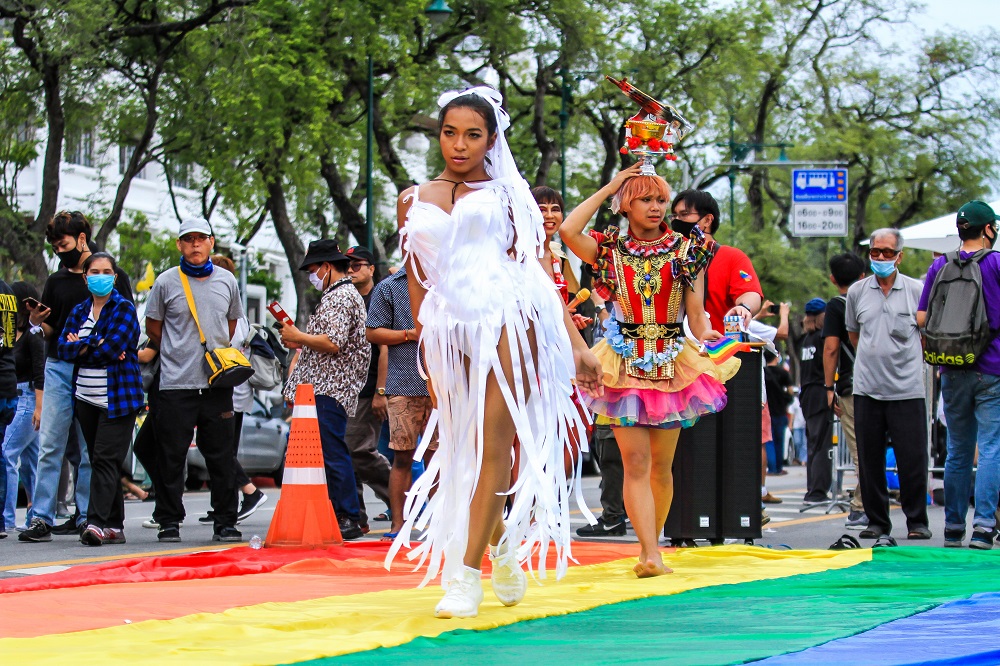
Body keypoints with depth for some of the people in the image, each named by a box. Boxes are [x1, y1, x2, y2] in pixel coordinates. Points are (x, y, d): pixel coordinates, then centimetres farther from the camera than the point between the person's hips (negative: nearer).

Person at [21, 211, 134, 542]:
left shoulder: (113, 276, 4)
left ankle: (85, 516, 7)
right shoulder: (56, 281, 15)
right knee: (50, 445, -4)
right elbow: (49, 330, 16)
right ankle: (41, 518, -7)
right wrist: (36, 322, -6)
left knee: (91, 449, 1)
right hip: (58, 367, 3)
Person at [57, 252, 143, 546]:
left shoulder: (124, 309, -1)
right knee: (97, 459, 6)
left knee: (106, 459, -14)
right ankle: (115, 526, 11)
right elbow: (64, 349, 1)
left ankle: (97, 522, -24)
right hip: (87, 399, 6)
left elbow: (113, 347, -15)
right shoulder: (79, 312, 15)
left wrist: (80, 346, -4)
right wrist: (96, 343, -12)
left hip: (118, 398, -6)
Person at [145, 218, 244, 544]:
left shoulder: (227, 281, 9)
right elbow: (153, 327, 10)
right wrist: (176, 355, 9)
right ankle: (169, 522, 7)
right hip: (176, 383, -2)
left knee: (222, 456, 3)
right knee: (171, 456, 0)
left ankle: (225, 522, 9)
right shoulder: (166, 282, 0)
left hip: (217, 383, 2)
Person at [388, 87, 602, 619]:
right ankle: (504, 549, 26)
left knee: (494, 444, -11)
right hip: (450, 329, 3)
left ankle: (467, 575, -13)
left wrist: (575, 342, 4)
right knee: (466, 449, 4)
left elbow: (540, 268, 9)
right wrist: (427, 359, 16)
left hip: (509, 318, -3)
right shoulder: (413, 201, 18)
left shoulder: (507, 193, 12)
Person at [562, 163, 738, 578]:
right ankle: (651, 554, -17)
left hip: (672, 365, 1)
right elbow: (567, 231, -12)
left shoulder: (686, 249, 7)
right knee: (635, 461, -11)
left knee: (661, 465, 4)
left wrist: (704, 334, -14)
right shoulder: (610, 250, 5)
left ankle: (650, 548, 17)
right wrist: (609, 187, -4)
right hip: (625, 365, -1)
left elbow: (696, 311, 6)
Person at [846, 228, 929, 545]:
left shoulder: (917, 290, 0)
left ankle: (917, 521, 6)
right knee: (870, 459, 5)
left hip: (907, 390, -3)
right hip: (866, 388, 3)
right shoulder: (857, 292, 8)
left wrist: (907, 361, 9)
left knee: (912, 459, -4)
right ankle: (876, 521, 13)